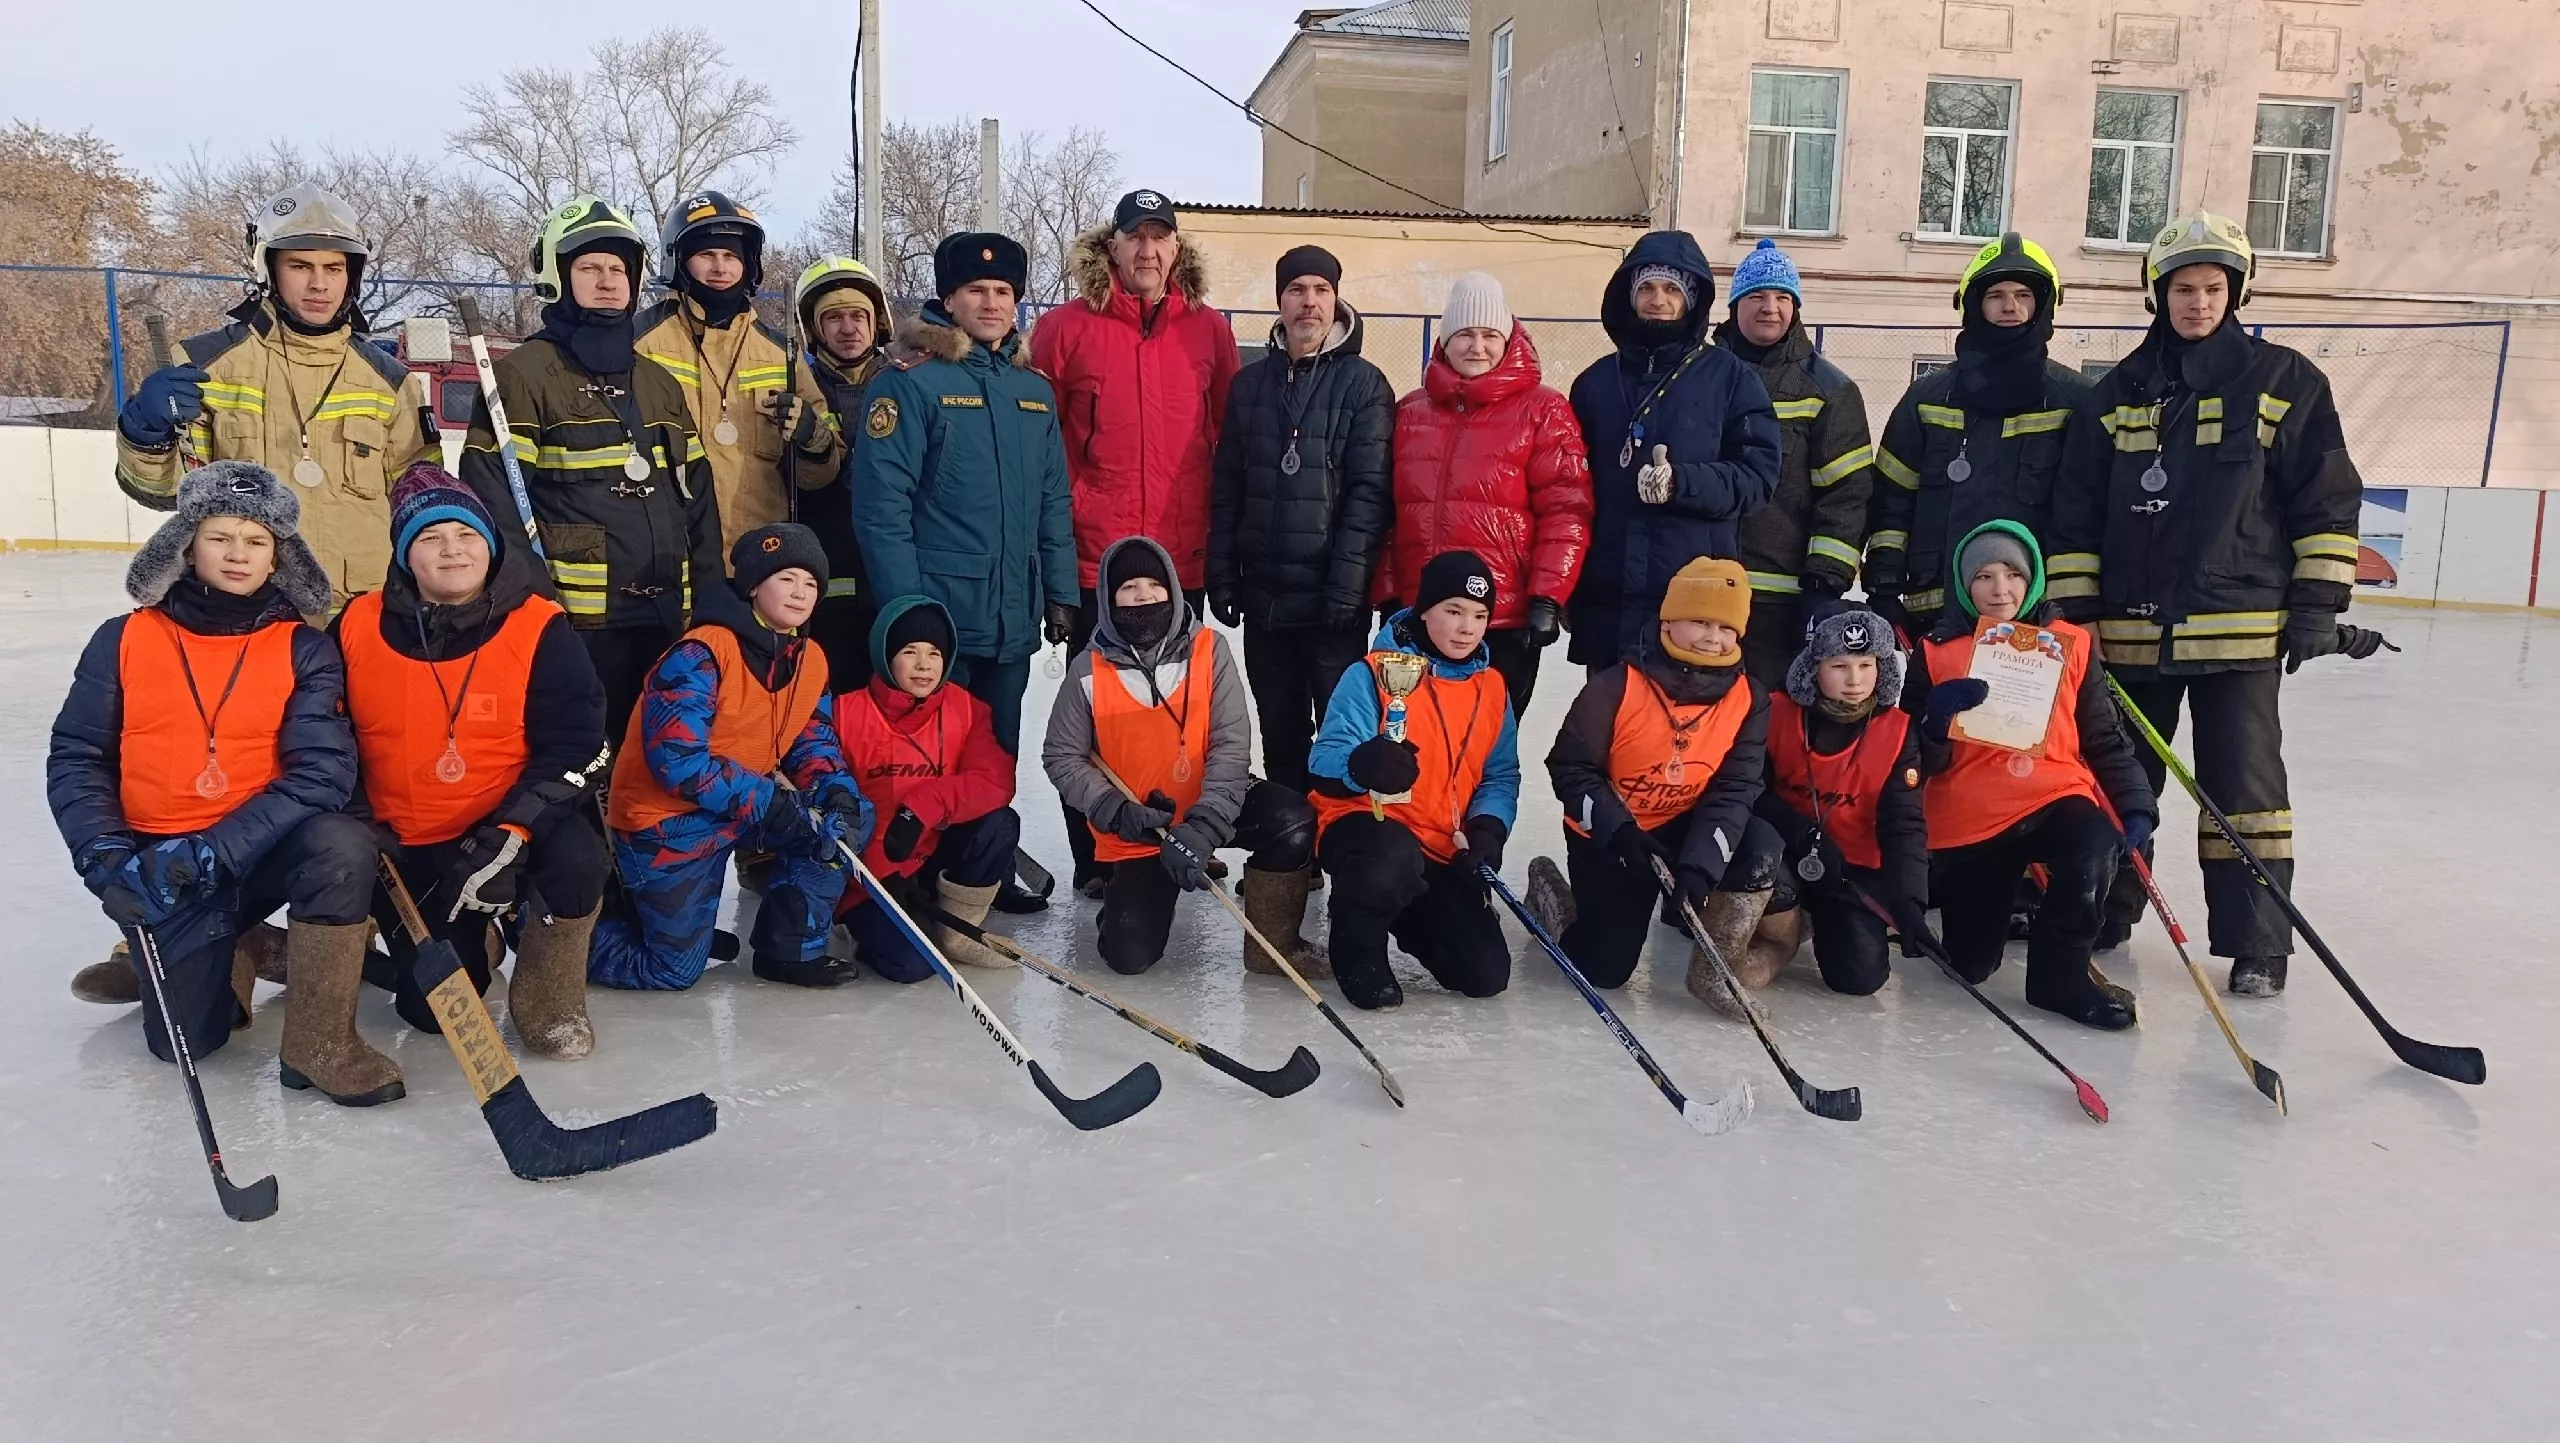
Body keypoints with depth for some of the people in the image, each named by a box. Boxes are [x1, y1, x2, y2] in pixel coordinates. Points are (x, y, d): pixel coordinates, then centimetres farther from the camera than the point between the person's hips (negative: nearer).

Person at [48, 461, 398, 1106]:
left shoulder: (304, 650, -4)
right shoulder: (125, 640, 0)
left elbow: (320, 775, -14)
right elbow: (75, 760, 1)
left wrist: (214, 850, -25)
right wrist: (106, 856, -17)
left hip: (263, 852, 0)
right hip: (161, 863, 1)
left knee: (343, 845, -34)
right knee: (185, 1039, -13)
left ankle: (320, 1040, -19)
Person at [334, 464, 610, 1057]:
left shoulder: (541, 630, -11)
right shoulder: (357, 628, -3)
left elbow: (573, 749, -14)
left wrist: (507, 838, -24)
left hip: (516, 827, -2)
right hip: (407, 847, 2)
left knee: (574, 859, -35)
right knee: (432, 1008, -5)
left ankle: (547, 1002, -7)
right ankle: (469, 941, 33)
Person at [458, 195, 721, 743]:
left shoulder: (659, 382, 17)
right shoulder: (524, 373, -3)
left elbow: (697, 497, 17)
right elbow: (492, 496, -9)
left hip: (666, 619, 6)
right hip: (574, 624, -6)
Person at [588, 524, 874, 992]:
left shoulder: (811, 660, -1)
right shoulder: (701, 653, -24)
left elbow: (814, 738, 5)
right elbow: (676, 760, -29)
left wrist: (836, 791, -17)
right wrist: (768, 801, -31)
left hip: (756, 806, 7)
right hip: (667, 821, -7)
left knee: (852, 819, -10)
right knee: (675, 970, -1)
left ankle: (790, 947, 3)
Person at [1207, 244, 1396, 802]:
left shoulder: (1364, 384, -1)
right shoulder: (1250, 384, 11)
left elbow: (1370, 489, -8)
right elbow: (1226, 488, 11)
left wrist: (1348, 581, -16)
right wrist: (1223, 574, 3)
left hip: (1335, 602, -4)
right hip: (1263, 598, 4)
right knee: (1280, 740, 13)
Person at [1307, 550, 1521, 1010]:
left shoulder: (1492, 689, 6)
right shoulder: (1373, 674, -12)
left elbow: (1500, 775, 9)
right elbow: (1326, 760, -20)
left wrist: (1488, 828, -11)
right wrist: (1363, 764, -43)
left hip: (1444, 851, 6)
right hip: (1362, 823, -5)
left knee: (1485, 974, -1)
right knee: (1394, 861, -41)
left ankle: (1397, 907, 29)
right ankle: (1359, 949, -7)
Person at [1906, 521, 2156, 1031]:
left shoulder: (2072, 645, 4)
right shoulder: (1937, 651, 0)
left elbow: (2103, 739, 11)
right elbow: (1921, 761, -2)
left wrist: (2135, 804, -2)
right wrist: (1938, 715, -22)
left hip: (2055, 797, 0)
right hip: (1966, 818, 0)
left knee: (2093, 846, -36)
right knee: (1971, 964, 4)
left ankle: (2060, 967, -12)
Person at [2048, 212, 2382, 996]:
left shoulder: (2283, 380, 1)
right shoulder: (2120, 392, 8)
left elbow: (2328, 497, 2)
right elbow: (2078, 512, 8)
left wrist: (2318, 603, -4)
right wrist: (2072, 606, 2)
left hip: (2240, 627, -3)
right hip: (2130, 627, 3)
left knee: (2242, 785, 0)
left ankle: (2256, 942, 10)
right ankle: (2101, 912, 28)